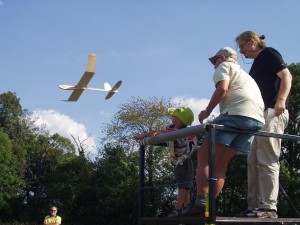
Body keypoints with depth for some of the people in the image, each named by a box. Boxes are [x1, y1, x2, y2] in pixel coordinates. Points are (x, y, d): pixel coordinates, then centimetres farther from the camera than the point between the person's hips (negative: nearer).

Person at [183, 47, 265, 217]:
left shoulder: (224, 66, 14)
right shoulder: (244, 74, 38)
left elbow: (222, 89, -5)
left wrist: (207, 112, 2)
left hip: (237, 113, -8)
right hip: (257, 119, 8)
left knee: (205, 155, -7)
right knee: (221, 162, 7)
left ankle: (201, 203, -19)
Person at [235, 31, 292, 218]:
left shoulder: (268, 53, 1)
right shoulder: (257, 63, 26)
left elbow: (286, 76, -11)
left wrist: (281, 100, -25)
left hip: (272, 113, -10)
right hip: (260, 116, 10)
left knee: (267, 160, -15)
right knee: (254, 161, 5)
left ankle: (269, 207, -17)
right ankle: (255, 206, 5)